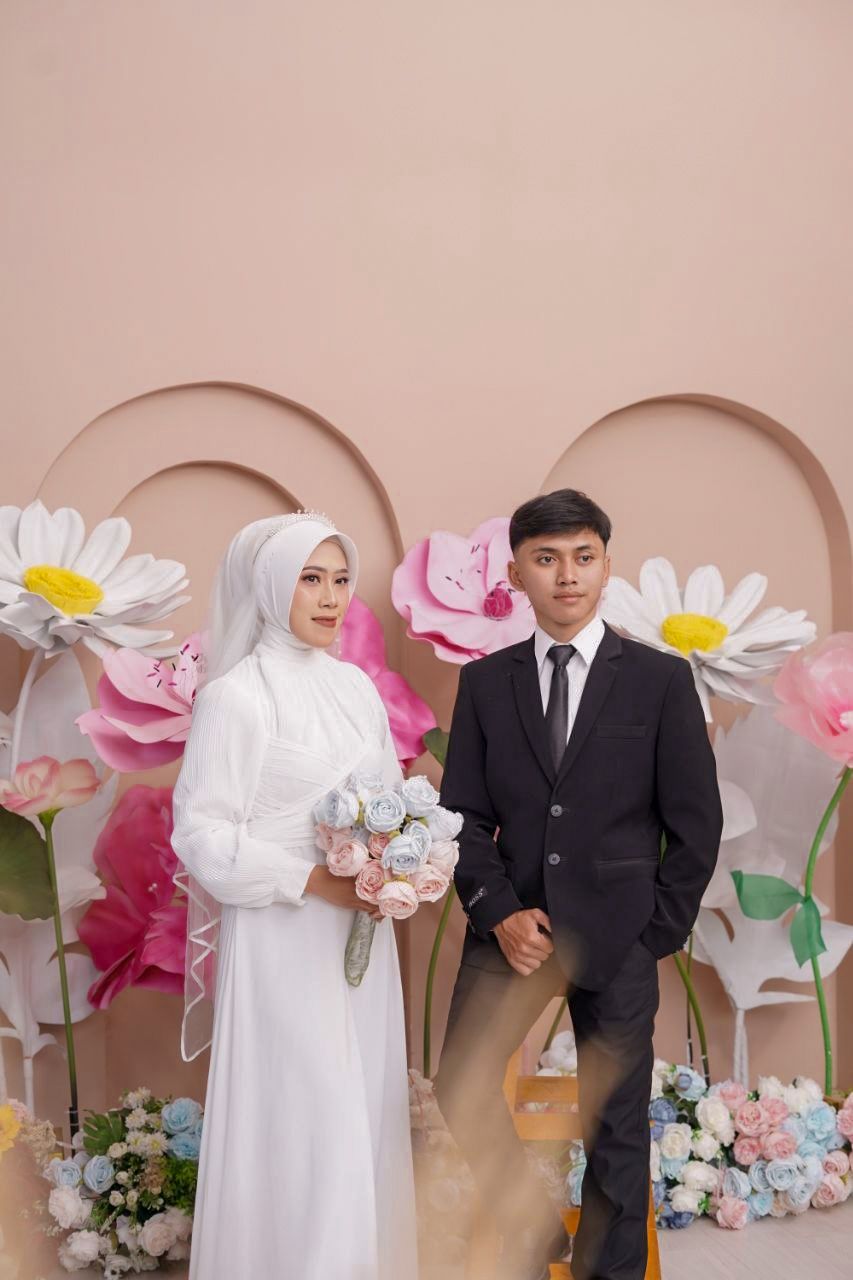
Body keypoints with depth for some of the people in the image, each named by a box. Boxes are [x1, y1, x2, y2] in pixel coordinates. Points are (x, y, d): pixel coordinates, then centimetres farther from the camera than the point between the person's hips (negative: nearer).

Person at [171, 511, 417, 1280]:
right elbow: (199, 833, -13)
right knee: (300, 1125, 0)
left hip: (361, 935, 6)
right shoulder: (235, 696, -10)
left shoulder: (357, 687, 9)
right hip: (284, 942, -6)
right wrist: (317, 881, -18)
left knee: (366, 1115, 12)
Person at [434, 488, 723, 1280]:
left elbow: (696, 823, 0)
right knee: (457, 1093, -4)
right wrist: (499, 912, -9)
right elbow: (463, 814, 4)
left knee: (616, 1123, 8)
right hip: (512, 928, 2)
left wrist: (656, 933, -4)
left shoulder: (662, 679, -1)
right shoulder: (484, 682, 5)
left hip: (617, 938, -1)